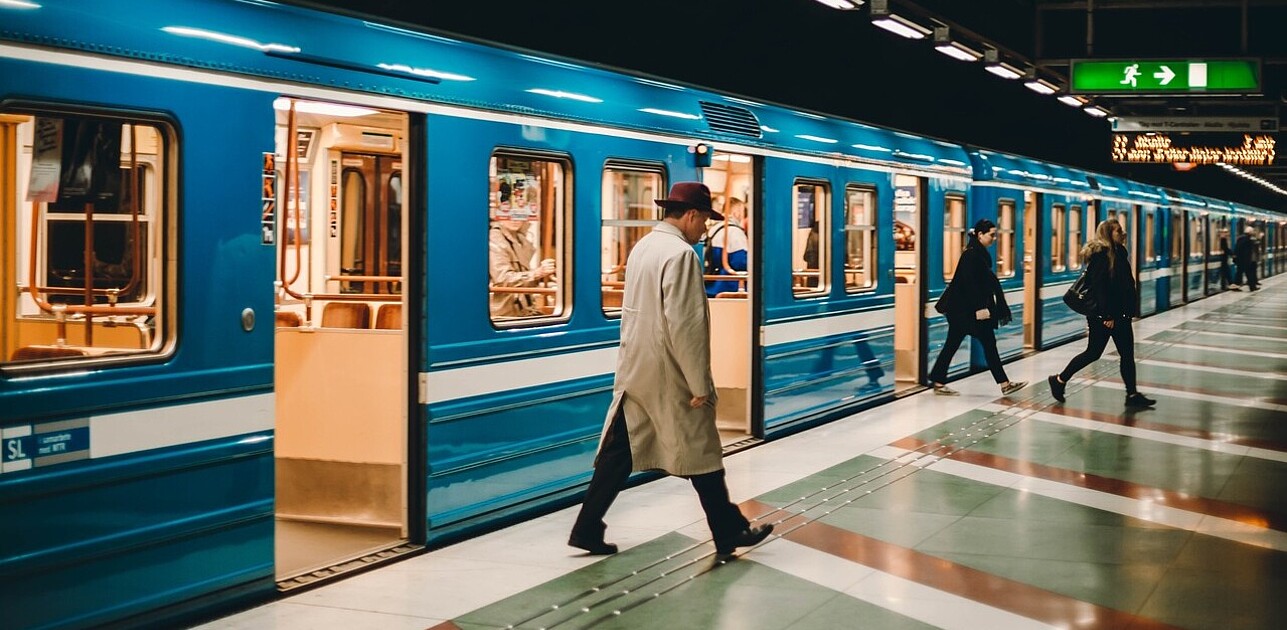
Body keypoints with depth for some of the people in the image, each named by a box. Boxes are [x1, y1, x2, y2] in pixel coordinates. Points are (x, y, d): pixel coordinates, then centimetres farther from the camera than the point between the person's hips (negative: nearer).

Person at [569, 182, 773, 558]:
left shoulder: (643, 248, 9)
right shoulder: (680, 254, -18)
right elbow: (685, 325, -22)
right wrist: (700, 385, -17)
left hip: (635, 371, 8)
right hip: (669, 376, -8)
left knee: (618, 453, 10)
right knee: (702, 455, 6)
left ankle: (587, 530, 11)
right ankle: (730, 533, 18)